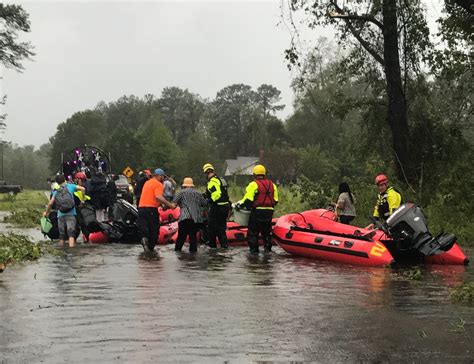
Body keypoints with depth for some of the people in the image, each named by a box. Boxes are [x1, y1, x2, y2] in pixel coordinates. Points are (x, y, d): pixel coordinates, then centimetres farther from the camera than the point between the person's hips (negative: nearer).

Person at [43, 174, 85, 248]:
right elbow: (82, 189, 0)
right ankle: (71, 244, -26)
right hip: (70, 214, -3)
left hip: (61, 214, 3)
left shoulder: (56, 191, 13)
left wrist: (46, 212, 21)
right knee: (71, 233, -10)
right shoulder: (70, 186, 8)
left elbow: (50, 203, 7)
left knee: (62, 233, 14)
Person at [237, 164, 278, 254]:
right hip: (269, 212, 5)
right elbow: (275, 200, 11)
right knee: (267, 230, 18)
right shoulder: (272, 185, 11)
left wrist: (240, 204, 1)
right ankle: (267, 248, 19)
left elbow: (248, 200, -13)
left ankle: (254, 249, 4)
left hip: (257, 211, -5)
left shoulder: (254, 184, -7)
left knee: (253, 231, 5)